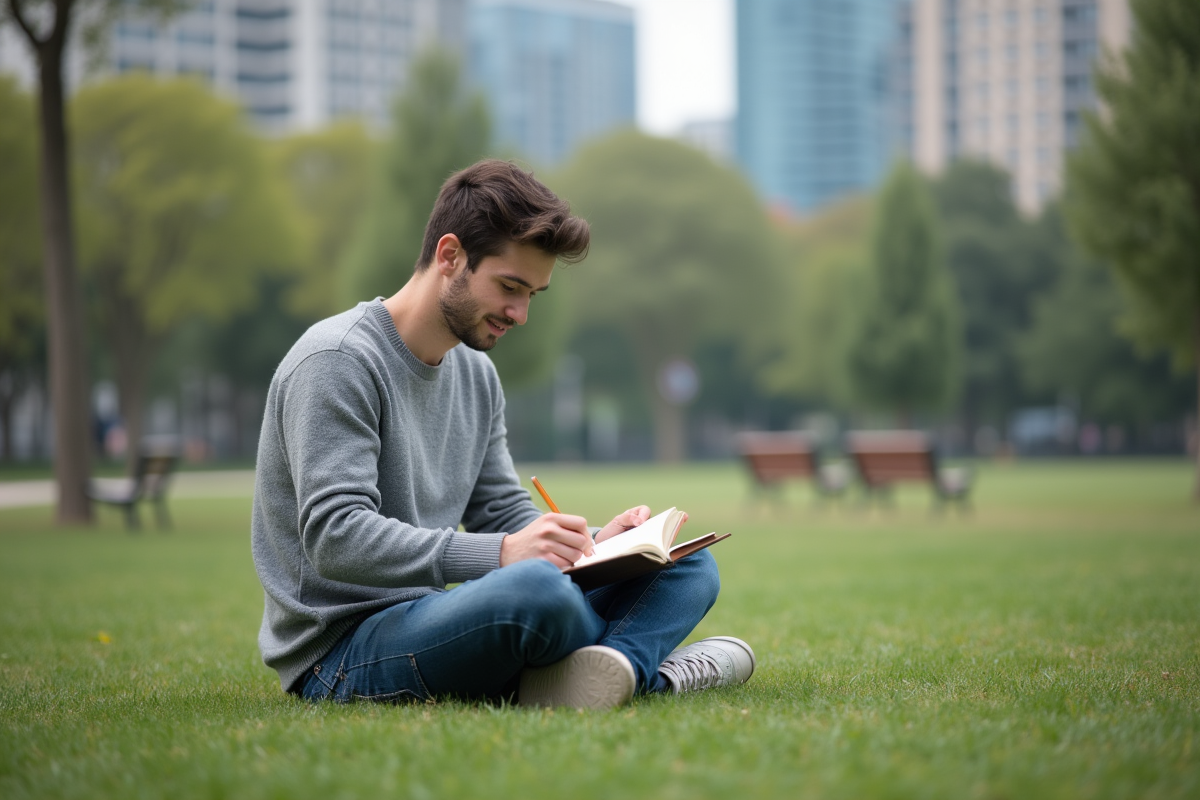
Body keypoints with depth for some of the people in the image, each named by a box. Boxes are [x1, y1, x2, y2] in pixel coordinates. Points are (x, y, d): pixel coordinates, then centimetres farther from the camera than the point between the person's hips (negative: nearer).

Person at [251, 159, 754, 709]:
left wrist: (593, 544, -3)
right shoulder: (336, 361, -14)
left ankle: (612, 668, -25)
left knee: (690, 566, 4)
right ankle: (646, 665, -12)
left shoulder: (477, 375, 15)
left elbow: (503, 514, 18)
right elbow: (335, 538, -24)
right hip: (341, 654, -9)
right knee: (538, 587, -40)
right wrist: (501, 553, -32)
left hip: (429, 625, 10)